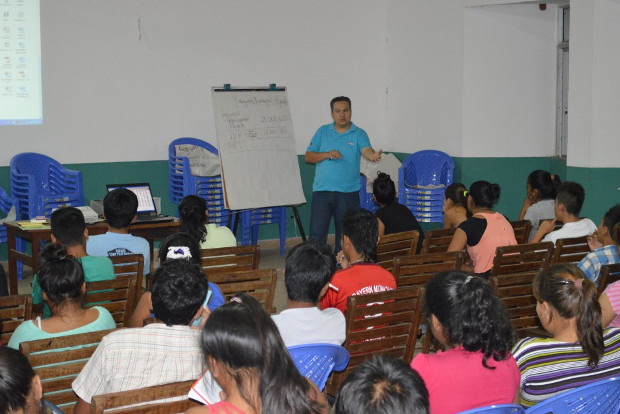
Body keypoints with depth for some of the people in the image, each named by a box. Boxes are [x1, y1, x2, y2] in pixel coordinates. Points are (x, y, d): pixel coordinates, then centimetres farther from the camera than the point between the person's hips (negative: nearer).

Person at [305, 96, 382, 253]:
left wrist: (373, 155, -42)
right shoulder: (322, 132, 8)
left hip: (348, 193, -1)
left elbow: (366, 150, -18)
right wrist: (327, 154, -12)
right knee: (316, 234, -1)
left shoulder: (359, 134, 2)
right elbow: (308, 157, 6)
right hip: (322, 190, 1)